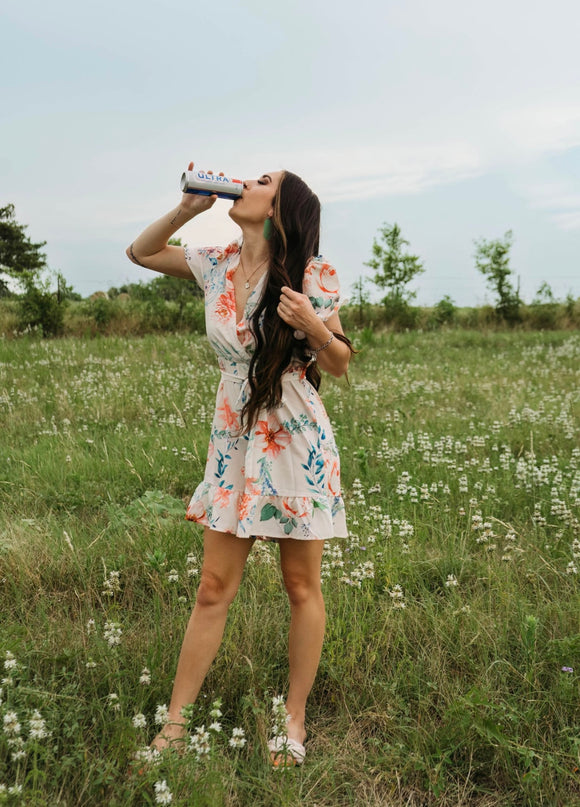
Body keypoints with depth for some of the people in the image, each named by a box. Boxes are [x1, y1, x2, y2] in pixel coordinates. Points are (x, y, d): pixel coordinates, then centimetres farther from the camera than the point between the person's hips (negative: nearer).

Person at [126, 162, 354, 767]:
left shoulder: (311, 277, -8)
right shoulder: (216, 266, 4)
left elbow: (339, 365, -2)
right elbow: (140, 251, 17)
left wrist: (314, 327, -23)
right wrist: (188, 207, 3)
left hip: (298, 443, -3)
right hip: (234, 442, 4)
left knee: (302, 587, 8)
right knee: (212, 590, 8)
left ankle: (294, 721, 25)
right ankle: (174, 725, 20)